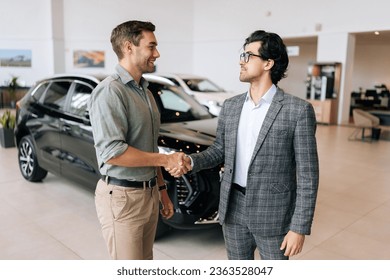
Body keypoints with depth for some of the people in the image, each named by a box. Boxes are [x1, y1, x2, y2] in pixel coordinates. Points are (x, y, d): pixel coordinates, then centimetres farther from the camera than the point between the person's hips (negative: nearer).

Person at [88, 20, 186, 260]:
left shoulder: (145, 92, 13)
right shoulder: (110, 92, -16)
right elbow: (112, 153, -24)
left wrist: (162, 190, 17)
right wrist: (166, 160, -17)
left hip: (149, 194, 8)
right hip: (122, 197, -8)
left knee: (146, 261, 19)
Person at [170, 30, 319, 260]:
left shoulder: (298, 110, -13)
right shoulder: (231, 106, 3)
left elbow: (307, 174, -12)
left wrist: (300, 227, -12)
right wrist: (191, 161, -8)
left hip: (273, 212, -4)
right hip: (234, 207, 5)